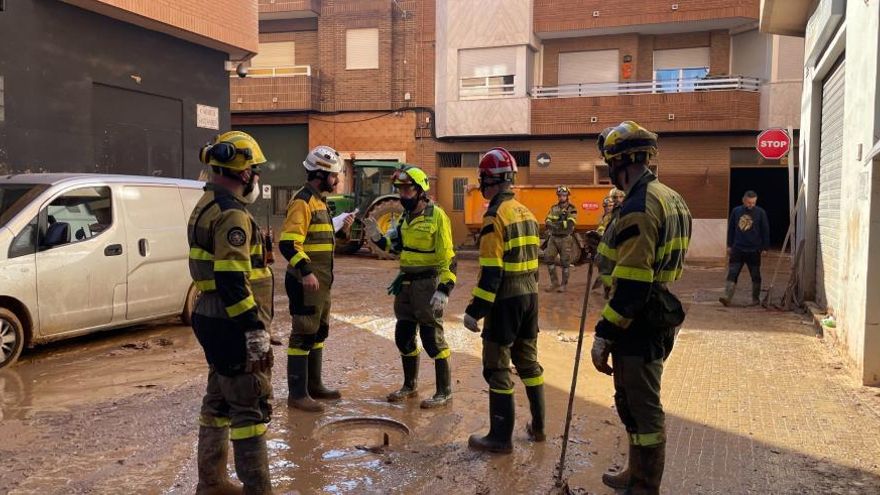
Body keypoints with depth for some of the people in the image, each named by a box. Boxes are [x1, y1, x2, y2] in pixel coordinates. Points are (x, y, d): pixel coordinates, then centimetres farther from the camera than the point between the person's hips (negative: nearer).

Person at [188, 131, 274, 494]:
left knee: (219, 401, 18)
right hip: (232, 325, -11)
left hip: (213, 319, 11)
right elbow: (231, 280, -26)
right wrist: (255, 329, -23)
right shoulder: (232, 214, -18)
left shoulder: (208, 206, 15)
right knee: (251, 406, -3)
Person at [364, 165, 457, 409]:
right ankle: (410, 385, 31)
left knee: (432, 338, -2)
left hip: (427, 283, -8)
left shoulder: (436, 215, -13)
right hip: (405, 282, 8)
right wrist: (377, 237, 2)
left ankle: (445, 391, 11)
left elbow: (448, 257, -17)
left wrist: (444, 290, -23)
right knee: (403, 336, 15)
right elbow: (396, 246, 21)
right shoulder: (406, 216, 11)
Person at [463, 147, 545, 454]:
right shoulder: (527, 213, 11)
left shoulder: (495, 217, -15)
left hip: (505, 301, -8)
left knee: (497, 368, 1)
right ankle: (538, 427, 29)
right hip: (530, 296, 8)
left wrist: (474, 311, -15)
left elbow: (491, 272, -19)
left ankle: (501, 438, 8)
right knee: (528, 360, 19)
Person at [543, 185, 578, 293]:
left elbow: (570, 223, -18)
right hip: (553, 237, 5)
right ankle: (554, 283, 11)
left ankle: (564, 284, 12)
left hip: (565, 239, -5)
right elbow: (548, 221, 1)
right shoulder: (553, 208, 11)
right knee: (549, 258, -1)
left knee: (565, 262, 1)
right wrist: (551, 225, -21)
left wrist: (557, 223, -25)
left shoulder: (571, 209, -5)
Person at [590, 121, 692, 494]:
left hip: (639, 323, -11)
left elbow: (630, 283, -25)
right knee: (638, 403, 21)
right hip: (659, 316, 11)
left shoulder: (639, 206, -21)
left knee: (640, 408, 1)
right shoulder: (670, 198, 12)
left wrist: (604, 334, -22)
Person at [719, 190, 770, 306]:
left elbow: (765, 231, 1)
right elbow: (731, 229, 11)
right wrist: (729, 245, 10)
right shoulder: (736, 211, 3)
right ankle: (727, 297, -11)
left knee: (755, 276, 9)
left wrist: (764, 247, -1)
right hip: (737, 249, 1)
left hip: (754, 250, -1)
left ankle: (756, 299, 21)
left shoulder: (760, 212, -3)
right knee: (732, 274, -7)